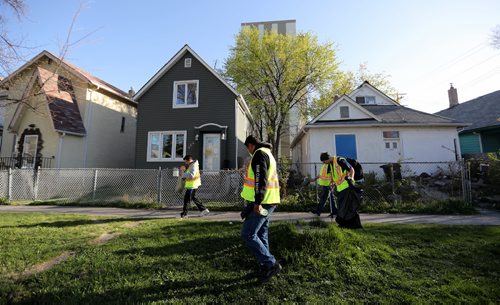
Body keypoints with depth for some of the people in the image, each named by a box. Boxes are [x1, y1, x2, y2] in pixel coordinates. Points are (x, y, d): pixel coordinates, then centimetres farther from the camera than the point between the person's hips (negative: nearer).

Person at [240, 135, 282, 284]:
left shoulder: (259, 154, -12)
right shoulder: (268, 154, 20)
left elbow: (261, 179, -23)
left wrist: (257, 202, -26)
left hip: (261, 203, -10)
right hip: (269, 201, 10)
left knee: (248, 235, -6)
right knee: (261, 235, 17)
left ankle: (272, 264, 1)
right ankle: (264, 266, 27)